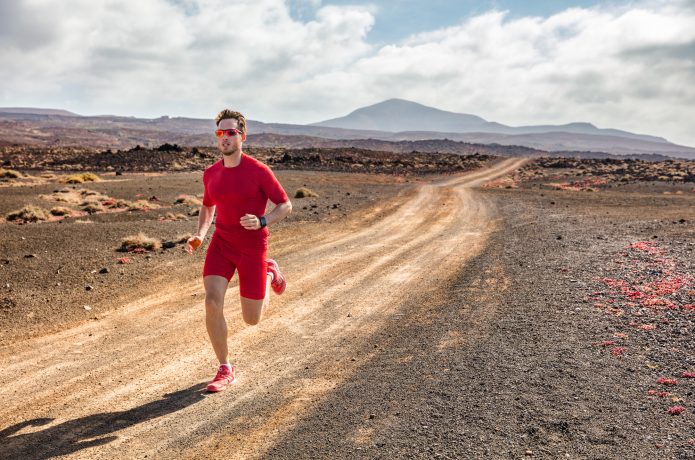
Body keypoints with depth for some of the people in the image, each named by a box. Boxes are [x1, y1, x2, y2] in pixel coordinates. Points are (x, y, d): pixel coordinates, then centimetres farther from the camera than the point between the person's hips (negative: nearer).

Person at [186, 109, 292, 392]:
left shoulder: (259, 171, -14)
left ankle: (269, 272, 37)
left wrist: (262, 222, -27)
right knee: (212, 302, -19)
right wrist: (199, 235, 1)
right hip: (221, 244, 3)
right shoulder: (211, 174, 0)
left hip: (253, 249, -3)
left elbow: (286, 206, -8)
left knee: (252, 319, 6)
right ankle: (225, 370, 0)